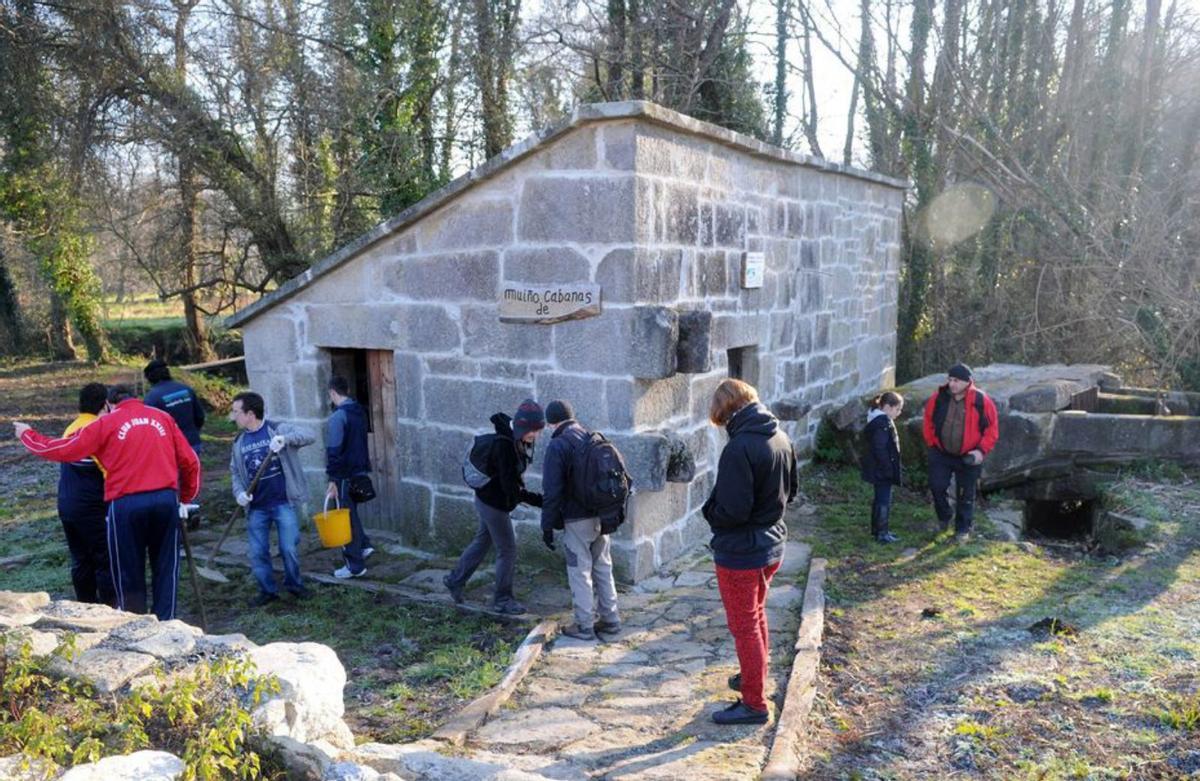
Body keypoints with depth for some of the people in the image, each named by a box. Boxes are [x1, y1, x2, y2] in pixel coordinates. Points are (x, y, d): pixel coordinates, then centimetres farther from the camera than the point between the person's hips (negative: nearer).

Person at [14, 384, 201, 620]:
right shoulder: (163, 418, 14)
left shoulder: (106, 423, 7)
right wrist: (187, 496, 24)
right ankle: (165, 625, 13)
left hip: (127, 504, -2)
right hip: (166, 500, 2)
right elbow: (190, 461, 11)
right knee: (166, 567, 11)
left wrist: (27, 435, 27)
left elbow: (63, 450, 9)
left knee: (129, 572, 11)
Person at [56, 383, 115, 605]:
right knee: (106, 561, 0)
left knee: (81, 561, 14)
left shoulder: (70, 429, 10)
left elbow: (65, 468, 15)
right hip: (93, 508, -8)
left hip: (66, 506, 8)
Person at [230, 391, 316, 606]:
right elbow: (235, 472, 14)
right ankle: (267, 590, 24)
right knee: (257, 553, 7)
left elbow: (310, 435, -18)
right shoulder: (239, 442, 8)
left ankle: (293, 584, 22)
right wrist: (239, 492, -5)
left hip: (284, 503, -4)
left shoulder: (277, 429, -7)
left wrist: (285, 439, -33)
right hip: (256, 508, 5)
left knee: (289, 549, 0)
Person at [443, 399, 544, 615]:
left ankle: (455, 580, 40)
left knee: (482, 541, 23)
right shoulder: (504, 444, -31)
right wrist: (539, 500, -34)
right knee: (508, 550, 2)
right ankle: (502, 599, 19)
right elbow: (511, 487, -31)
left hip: (490, 500, 9)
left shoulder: (519, 440, -5)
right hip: (493, 502, -9)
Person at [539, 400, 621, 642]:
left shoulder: (558, 446, -14)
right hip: (601, 516, 7)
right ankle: (610, 620, 24)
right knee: (603, 568, 16)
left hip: (577, 520, -6)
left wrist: (547, 526, -7)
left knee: (580, 572, 4)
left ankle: (584, 626, 11)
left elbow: (552, 491, -15)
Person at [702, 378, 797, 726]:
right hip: (772, 544, 9)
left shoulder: (739, 448, -27)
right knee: (756, 616, 26)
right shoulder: (780, 437, 0)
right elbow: (790, 490, 12)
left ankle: (753, 704, 19)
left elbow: (731, 510, -27)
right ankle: (754, 677, 44)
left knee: (744, 626, 6)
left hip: (740, 553, -8)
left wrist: (709, 511, -8)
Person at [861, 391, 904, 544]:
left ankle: (877, 529, 29)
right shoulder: (882, 424, -22)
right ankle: (881, 533, 6)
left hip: (878, 469, 11)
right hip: (882, 470, -11)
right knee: (884, 500, -2)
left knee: (880, 498, 19)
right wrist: (888, 469, -20)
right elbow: (880, 449, -26)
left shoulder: (879, 419, 10)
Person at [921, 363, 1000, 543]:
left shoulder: (981, 401, -13)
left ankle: (963, 529, 22)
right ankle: (944, 516, 26)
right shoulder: (938, 398, -6)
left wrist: (982, 450, -14)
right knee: (937, 486, -3)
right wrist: (932, 444, 5)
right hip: (941, 454, 2)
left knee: (966, 495, 7)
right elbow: (928, 422, 8)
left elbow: (992, 428, -6)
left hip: (968, 457, -2)